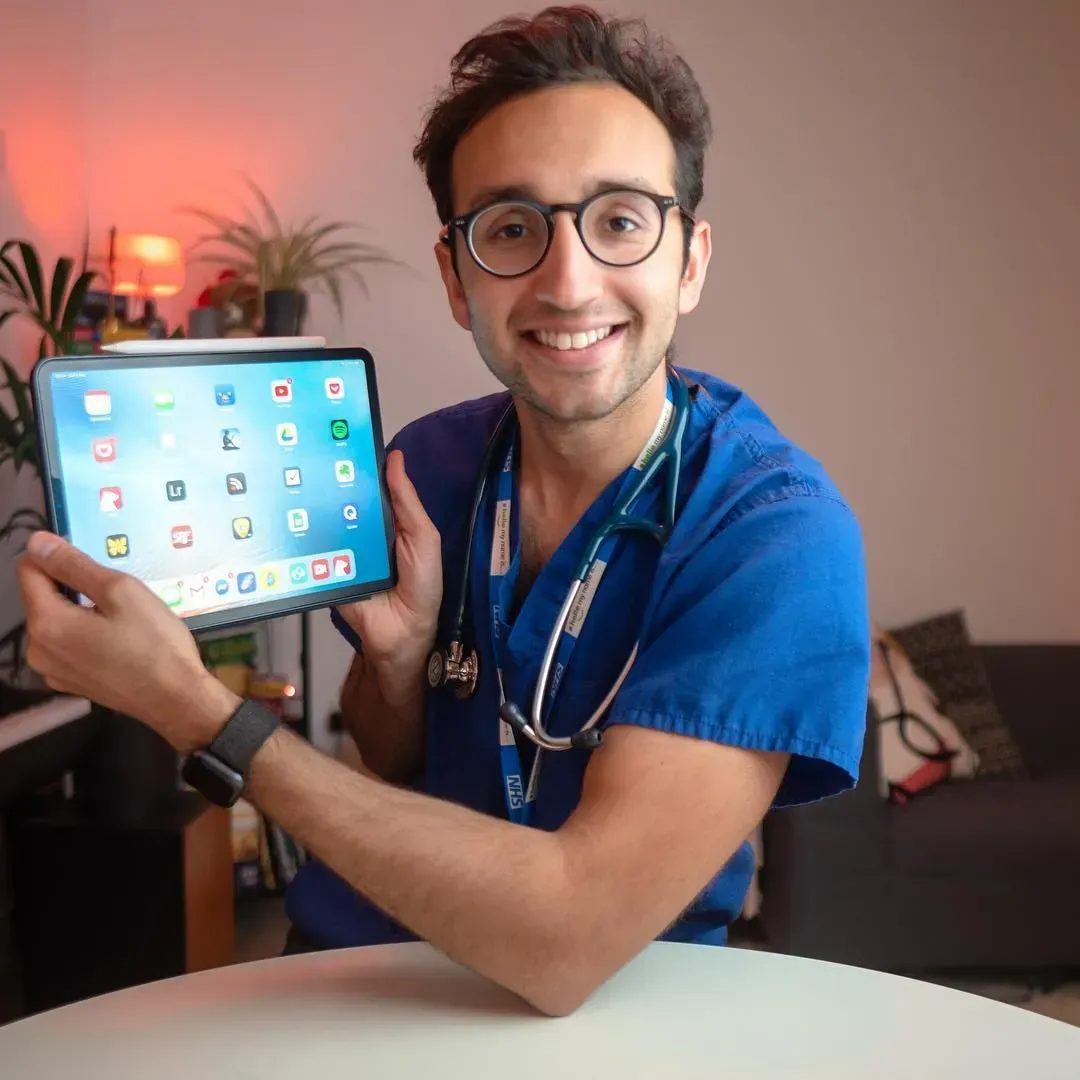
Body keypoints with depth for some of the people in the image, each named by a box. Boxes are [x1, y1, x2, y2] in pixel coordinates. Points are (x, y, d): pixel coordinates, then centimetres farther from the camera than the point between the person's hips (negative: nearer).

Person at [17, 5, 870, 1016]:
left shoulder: (777, 532, -20)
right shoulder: (422, 465, -6)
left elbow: (566, 942, -26)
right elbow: (391, 769, 6)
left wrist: (188, 703, -24)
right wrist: (396, 652, -16)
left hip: (620, 1002, -2)